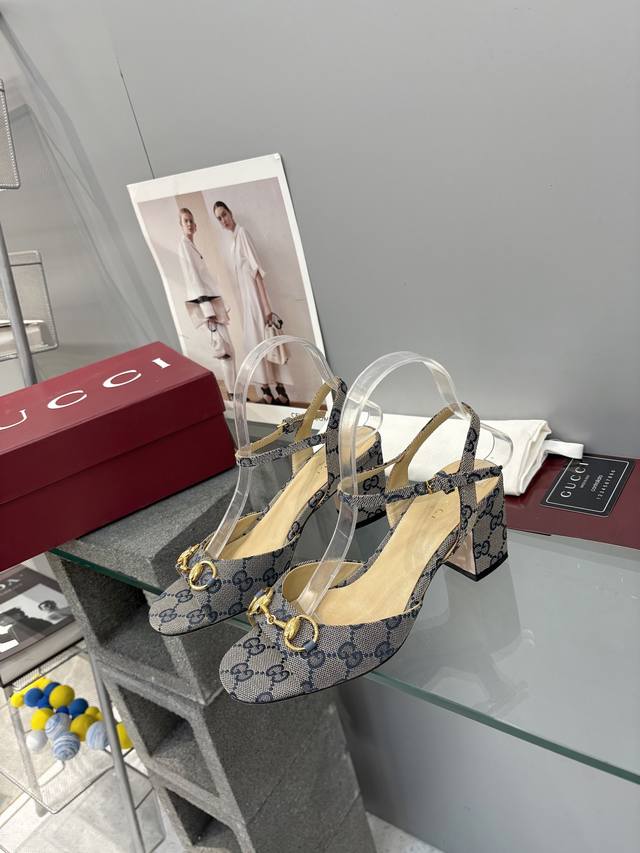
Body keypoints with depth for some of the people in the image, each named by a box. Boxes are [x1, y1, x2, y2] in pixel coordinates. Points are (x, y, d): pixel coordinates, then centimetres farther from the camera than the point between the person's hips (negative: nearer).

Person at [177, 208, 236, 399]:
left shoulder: (191, 245, 19)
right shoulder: (184, 244, -10)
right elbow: (193, 278, -18)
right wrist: (208, 310, -23)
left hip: (211, 300, 10)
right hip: (205, 302, -10)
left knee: (226, 349, 10)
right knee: (226, 350, -11)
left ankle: (234, 391, 15)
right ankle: (233, 394, -8)